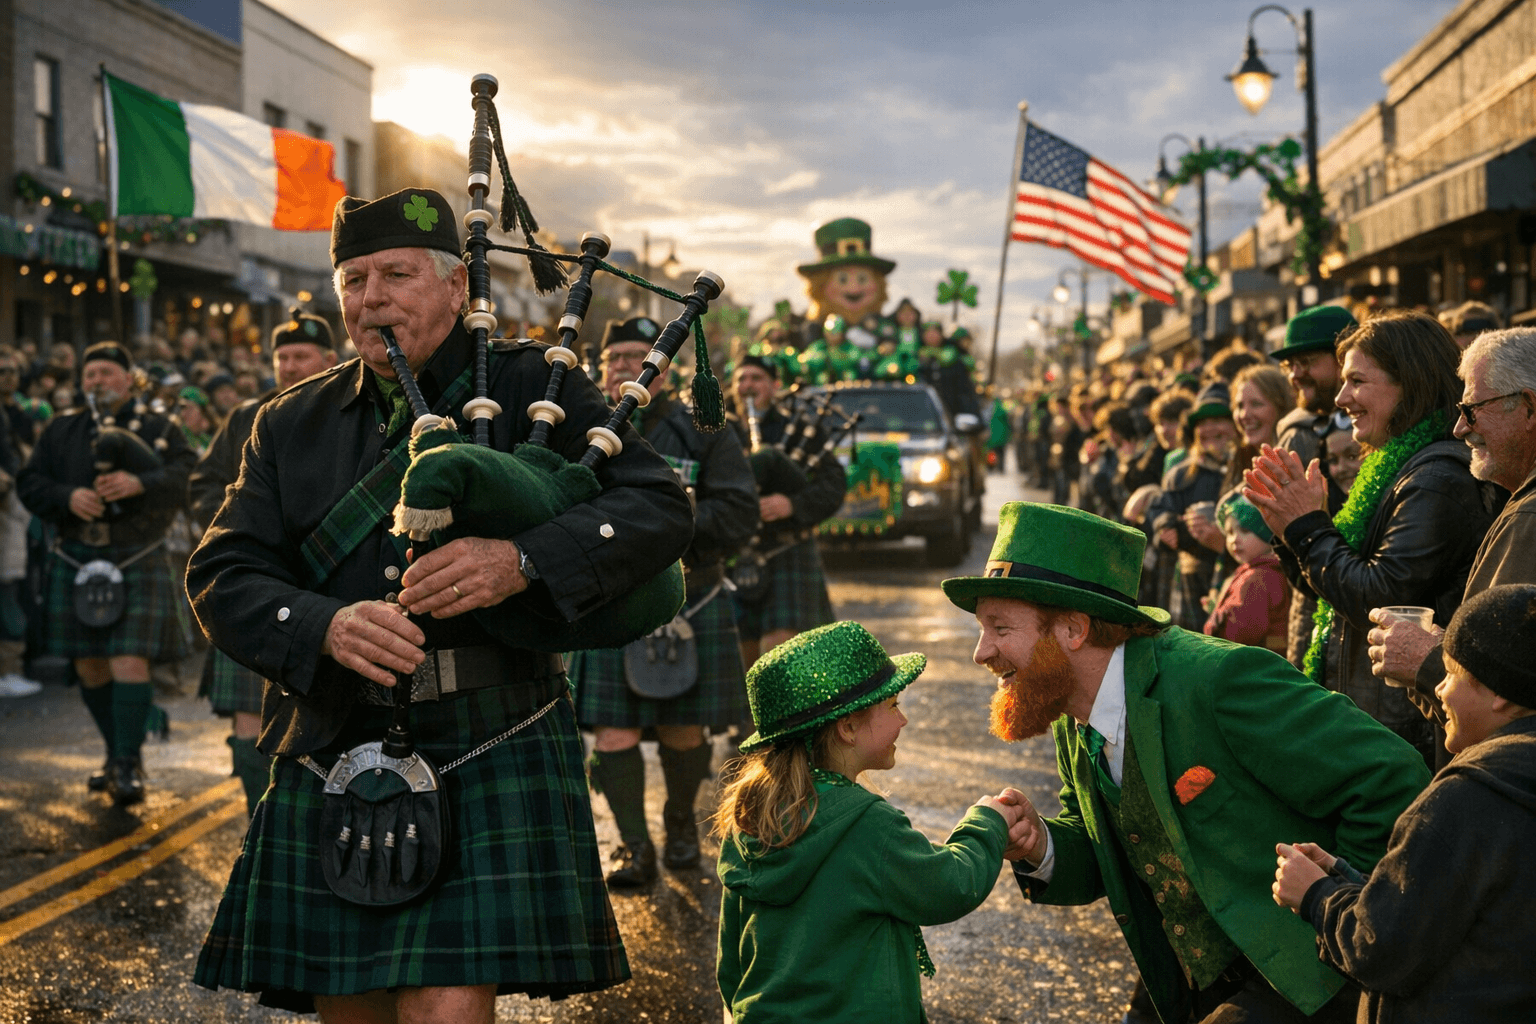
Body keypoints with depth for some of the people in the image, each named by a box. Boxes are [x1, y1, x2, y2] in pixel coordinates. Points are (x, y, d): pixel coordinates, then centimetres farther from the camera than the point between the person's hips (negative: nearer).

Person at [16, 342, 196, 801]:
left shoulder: (160, 430, 5)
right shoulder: (61, 430, 14)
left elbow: (187, 477, -11)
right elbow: (29, 483, 6)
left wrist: (140, 483, -29)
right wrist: (68, 497, -14)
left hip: (137, 564, -4)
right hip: (77, 563, 4)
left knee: (131, 663, -13)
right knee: (90, 667, 9)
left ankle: (128, 765, -6)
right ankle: (117, 752, 26)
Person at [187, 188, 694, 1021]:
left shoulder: (527, 385, 3)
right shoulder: (291, 426, 13)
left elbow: (660, 508, -7)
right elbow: (220, 577, 3)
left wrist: (522, 561, -24)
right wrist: (325, 626, -18)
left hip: (489, 758, -3)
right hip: (334, 763, 4)